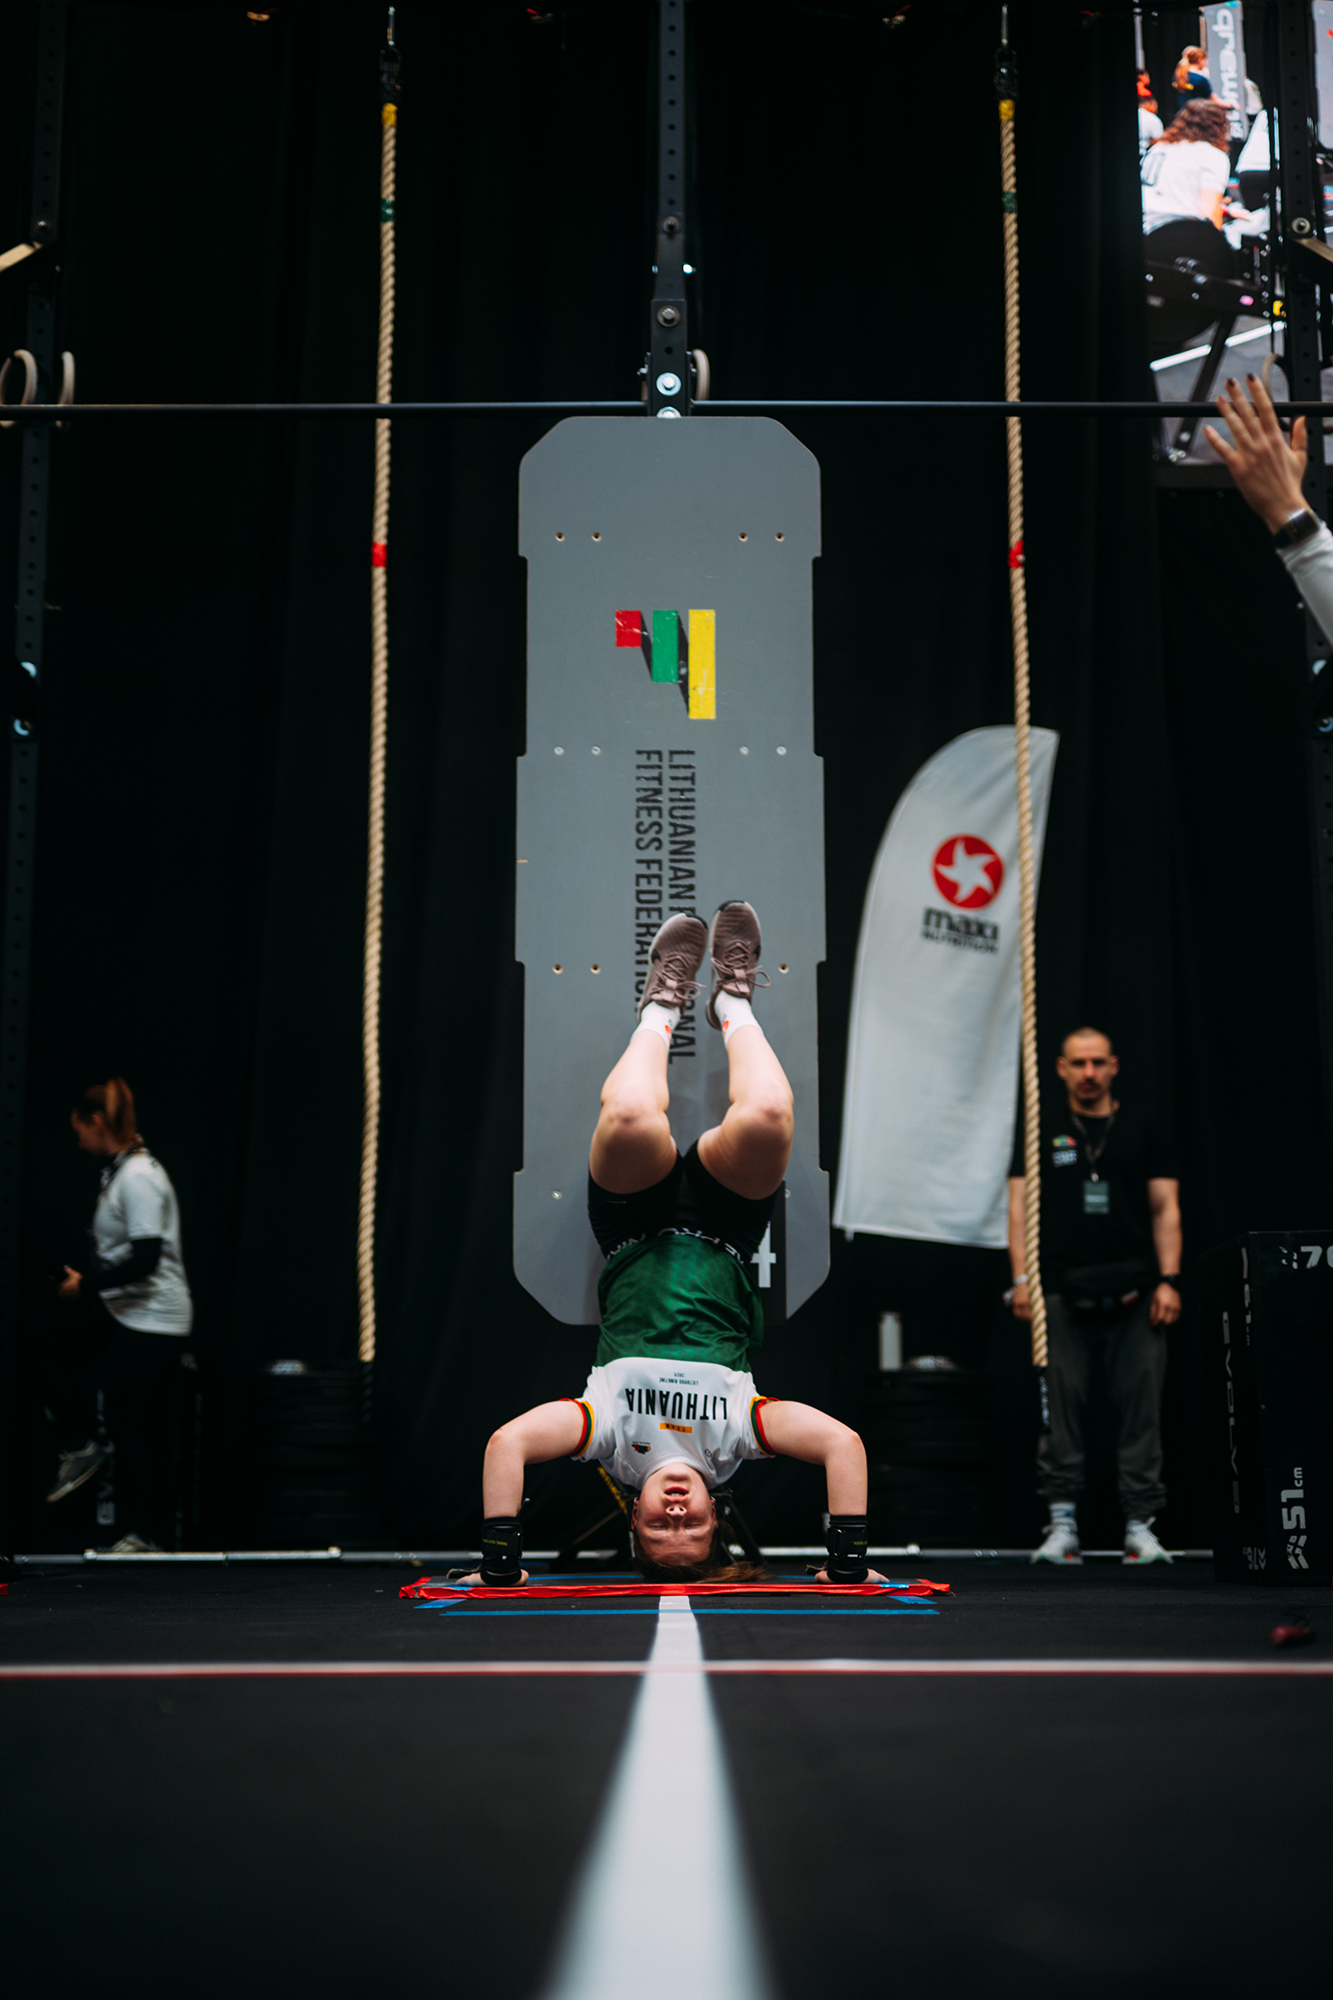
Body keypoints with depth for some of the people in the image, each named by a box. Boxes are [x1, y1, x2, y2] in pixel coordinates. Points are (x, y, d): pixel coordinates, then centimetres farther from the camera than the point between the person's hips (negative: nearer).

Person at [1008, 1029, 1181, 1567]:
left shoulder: (1141, 1129, 11)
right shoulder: (1042, 1130, 10)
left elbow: (1166, 1209, 8)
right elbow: (1020, 1206, 6)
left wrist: (1169, 1280, -2)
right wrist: (1021, 1278, -4)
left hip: (1134, 1290, 1)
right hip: (1063, 1289, 0)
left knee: (1141, 1406, -1)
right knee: (1060, 1406, -3)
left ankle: (1140, 1524, 6)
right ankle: (1063, 1523, 3)